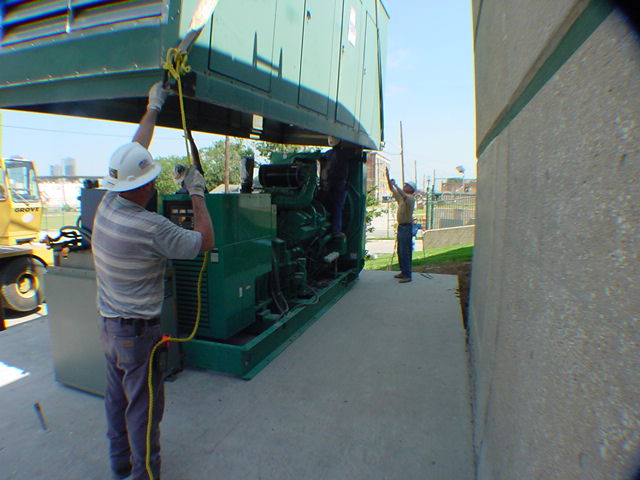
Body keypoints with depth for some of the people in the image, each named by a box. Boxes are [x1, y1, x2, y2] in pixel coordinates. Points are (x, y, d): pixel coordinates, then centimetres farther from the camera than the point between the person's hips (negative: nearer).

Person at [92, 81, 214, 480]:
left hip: (109, 324, 8)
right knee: (143, 405, 8)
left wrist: (153, 109, 19)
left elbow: (133, 154, 9)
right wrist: (197, 193, -6)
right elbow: (205, 241, -14)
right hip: (139, 331, -8)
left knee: (117, 396, 22)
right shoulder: (151, 228, -26)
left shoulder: (107, 206, -4)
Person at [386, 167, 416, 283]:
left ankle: (407, 275, -7)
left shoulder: (411, 198, -10)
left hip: (407, 227, -9)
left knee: (405, 252, -10)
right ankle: (403, 272, 23)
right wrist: (388, 177, 10)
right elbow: (392, 189, 20)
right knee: (400, 251, 13)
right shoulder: (401, 197, 15)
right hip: (401, 226, 9)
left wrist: (395, 184, -27)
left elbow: (404, 196, -32)